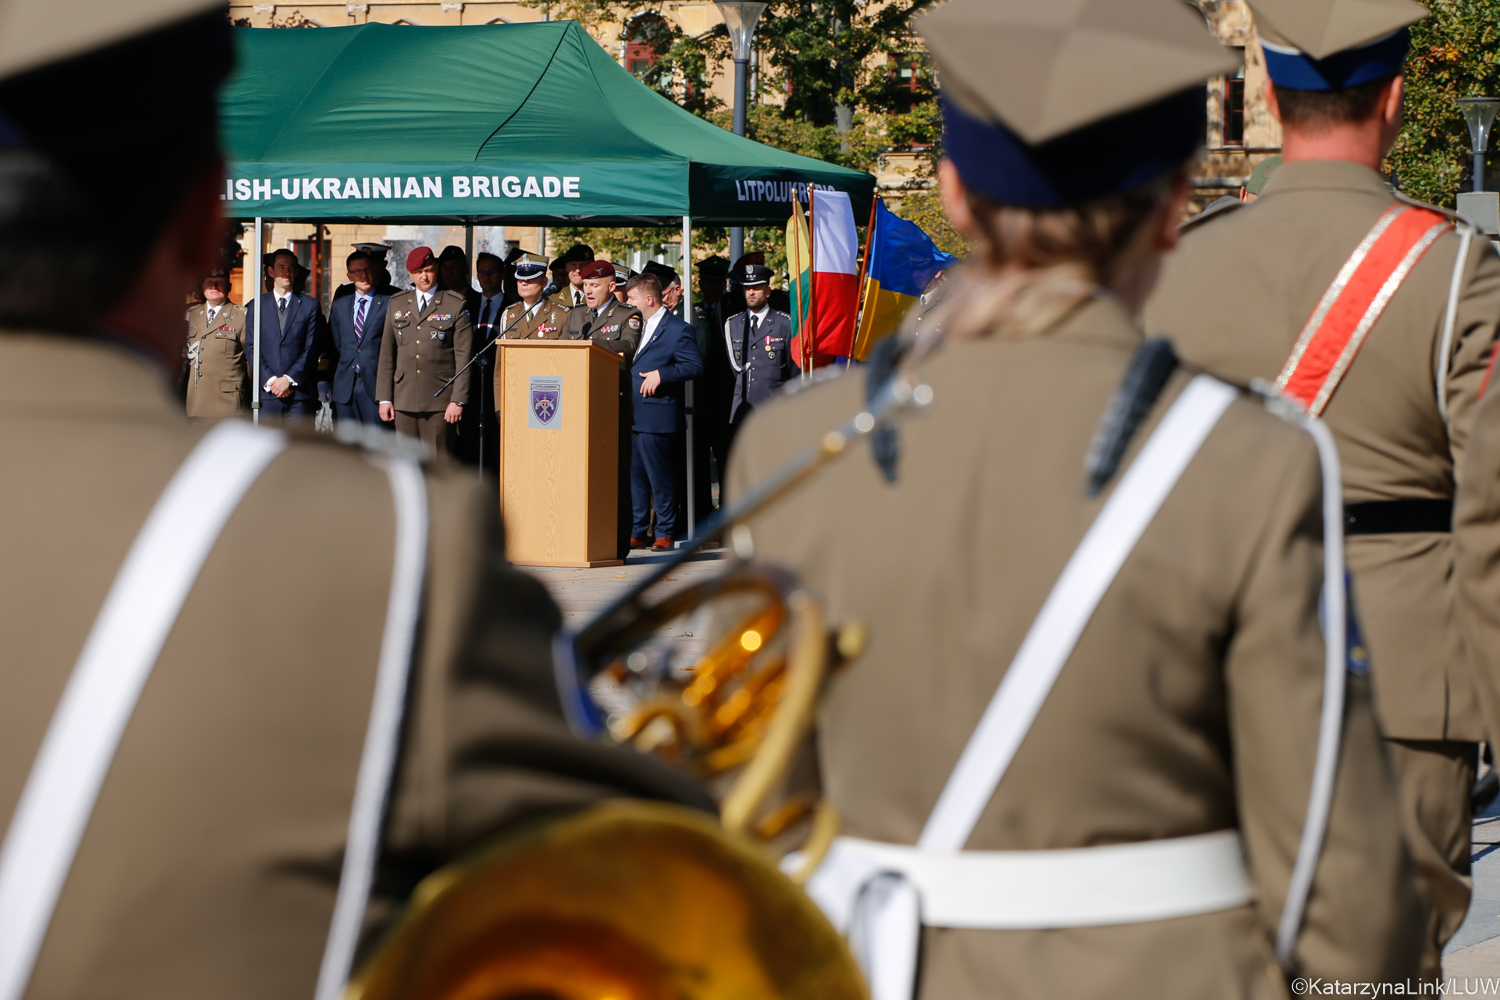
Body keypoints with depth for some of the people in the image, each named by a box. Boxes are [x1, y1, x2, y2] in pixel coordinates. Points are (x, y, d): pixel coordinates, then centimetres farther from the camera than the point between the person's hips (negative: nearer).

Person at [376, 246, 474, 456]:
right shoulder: (396, 304, 14)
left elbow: (464, 357, -2)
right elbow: (386, 354, 14)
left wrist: (458, 400, -9)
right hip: (404, 400, 4)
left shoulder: (456, 305, 2)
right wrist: (384, 398, 7)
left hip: (440, 401, -4)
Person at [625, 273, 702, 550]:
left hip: (656, 416, -7)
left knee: (661, 478, -2)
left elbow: (695, 366, -11)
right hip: (631, 417, 7)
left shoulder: (677, 330, -6)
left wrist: (661, 374, -19)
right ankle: (637, 533, 14)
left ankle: (666, 534, 6)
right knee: (634, 478, 9)